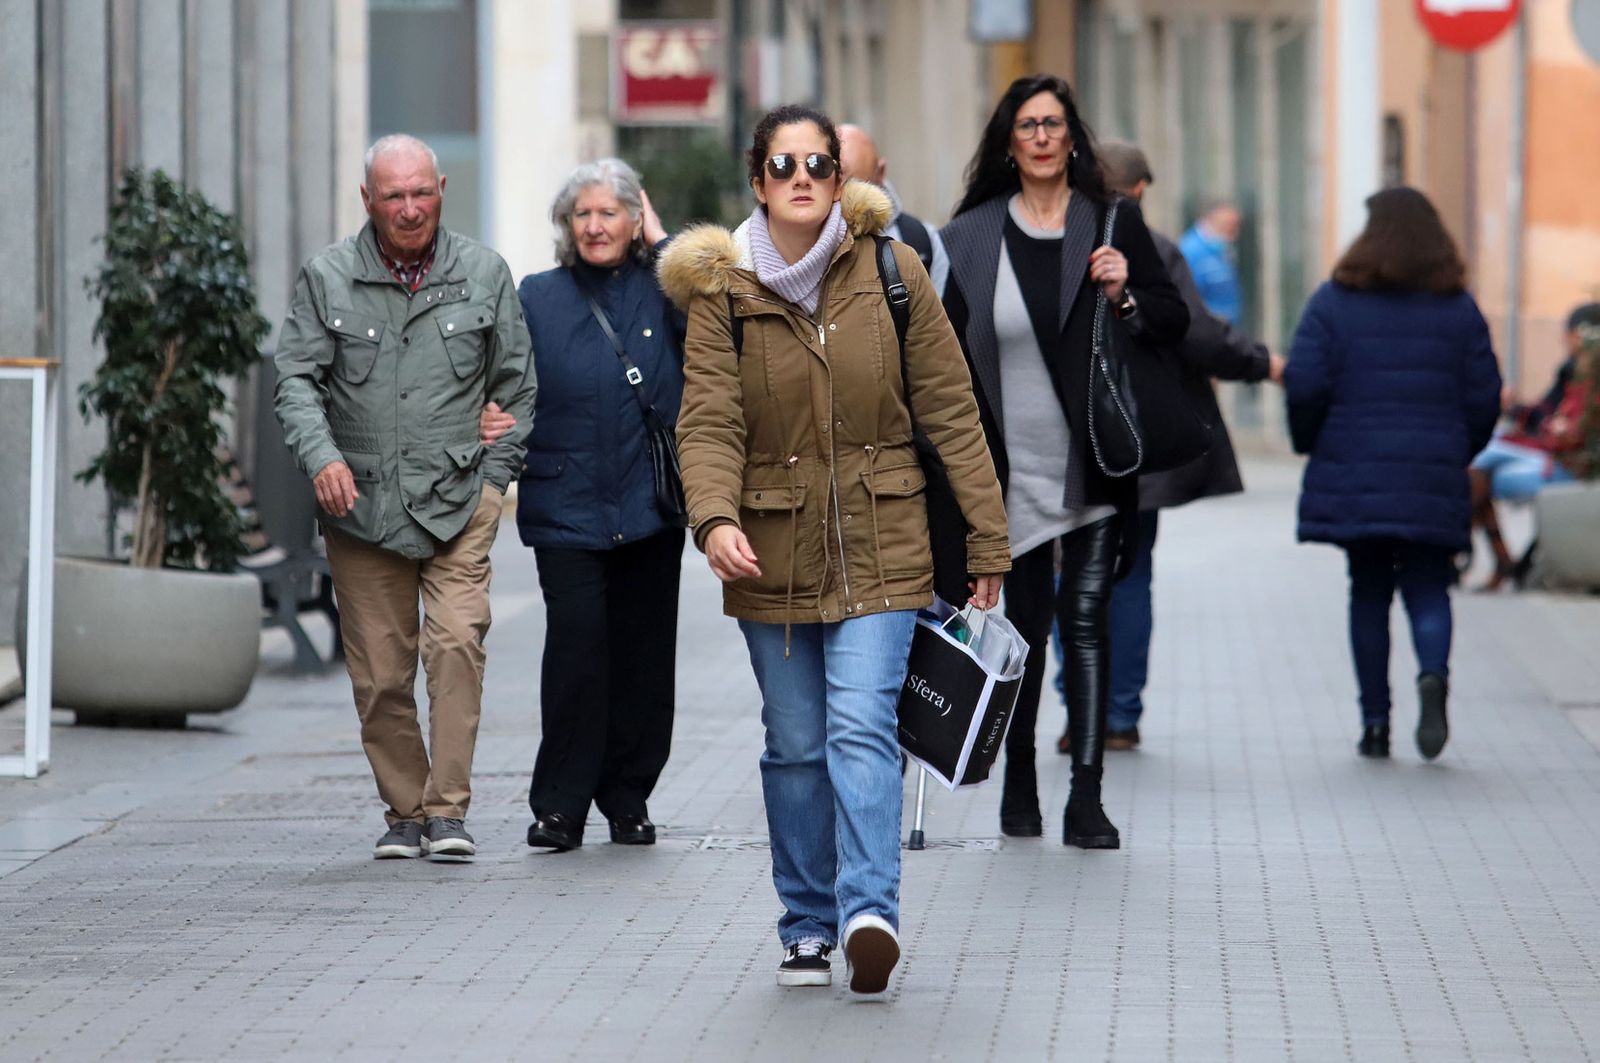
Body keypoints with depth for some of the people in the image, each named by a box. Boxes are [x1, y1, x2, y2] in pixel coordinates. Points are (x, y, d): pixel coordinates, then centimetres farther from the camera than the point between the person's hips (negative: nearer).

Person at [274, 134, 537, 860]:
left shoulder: (483, 275, 6)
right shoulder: (327, 278, 3)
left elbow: (516, 385, 13)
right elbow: (297, 378, 1)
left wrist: (493, 476, 6)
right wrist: (321, 455, -16)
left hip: (458, 501, -1)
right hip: (360, 503, 1)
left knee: (457, 641, -18)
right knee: (379, 673, 2)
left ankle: (448, 809, -14)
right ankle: (405, 812, 15)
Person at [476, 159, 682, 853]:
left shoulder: (662, 289, 8)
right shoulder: (537, 299, 9)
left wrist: (661, 243, -6)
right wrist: (490, 421, -16)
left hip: (649, 508, 1)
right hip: (567, 507, -1)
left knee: (643, 652, 4)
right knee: (576, 642, -12)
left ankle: (628, 797, 16)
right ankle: (560, 804, -5)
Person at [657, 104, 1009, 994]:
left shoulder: (893, 274, -1)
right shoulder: (724, 292, -1)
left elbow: (950, 409, 1)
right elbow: (709, 422, -9)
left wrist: (987, 539, 0)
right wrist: (715, 519, -28)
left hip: (878, 548, -2)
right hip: (773, 550, 2)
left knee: (861, 728, -16)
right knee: (795, 747, 8)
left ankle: (869, 910, -24)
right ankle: (809, 926, 18)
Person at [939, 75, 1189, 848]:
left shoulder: (1111, 224, 2)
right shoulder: (972, 236, 4)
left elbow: (1174, 321, 7)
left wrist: (1125, 297, -14)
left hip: (1093, 464, -1)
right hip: (1012, 465, 1)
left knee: (1086, 618, -7)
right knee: (1024, 623, 8)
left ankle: (1087, 799, -9)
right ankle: (1019, 781, 24)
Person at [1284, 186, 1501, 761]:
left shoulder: (1335, 301, -2)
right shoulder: (1459, 309, 3)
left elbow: (1305, 385, -8)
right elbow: (1484, 397, 2)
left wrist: (1312, 445, 9)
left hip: (1353, 476, 0)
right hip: (1433, 480, 0)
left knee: (1368, 592, 9)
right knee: (1427, 588, 7)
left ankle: (1375, 722, 6)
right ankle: (1433, 675, -22)